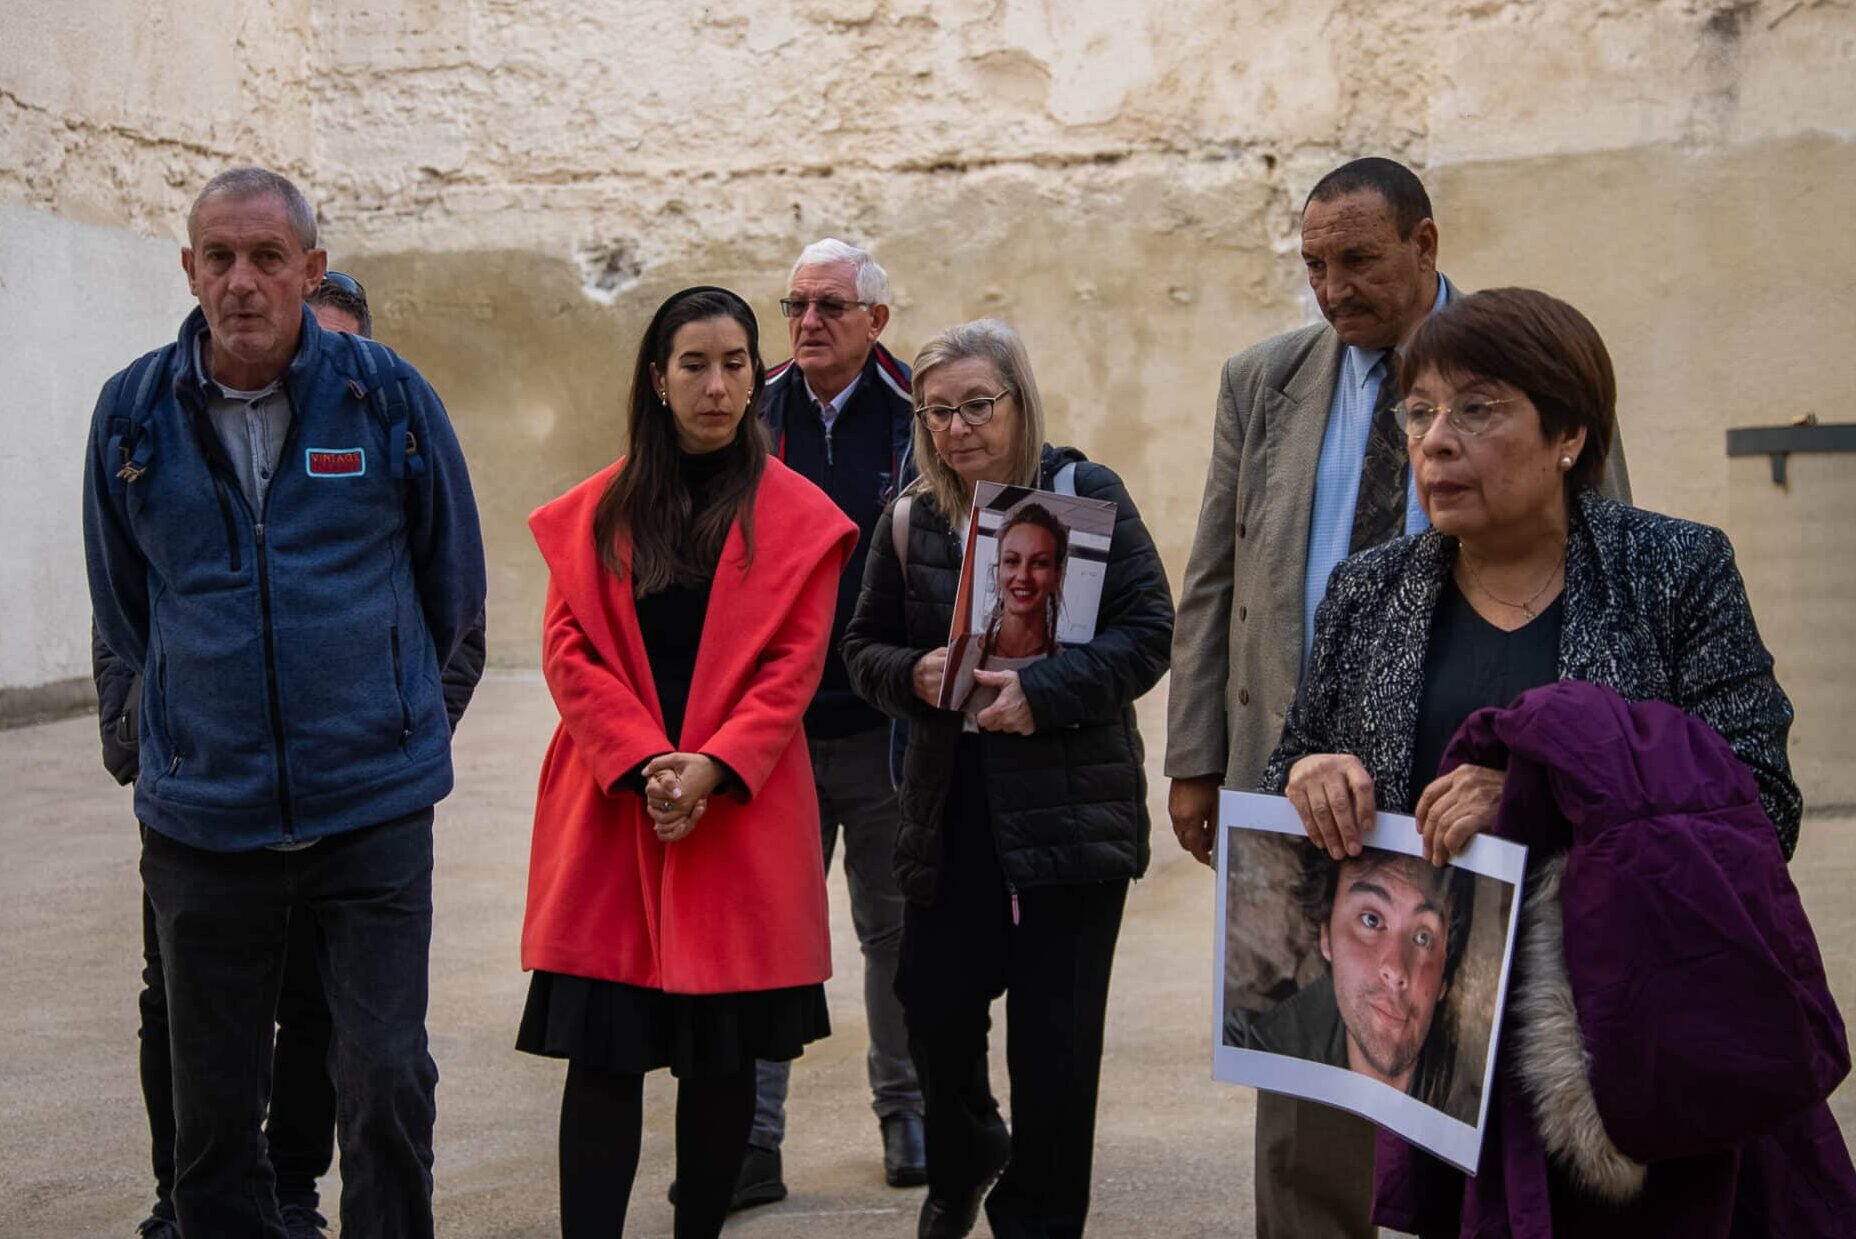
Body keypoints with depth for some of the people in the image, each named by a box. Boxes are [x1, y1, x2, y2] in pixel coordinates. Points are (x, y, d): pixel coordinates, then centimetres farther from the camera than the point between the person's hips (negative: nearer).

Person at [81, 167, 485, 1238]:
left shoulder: (387, 393, -3)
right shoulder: (133, 413, 1)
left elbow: (455, 583, 10)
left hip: (373, 807, -2)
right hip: (202, 816, 2)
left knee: (387, 1080, -4)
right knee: (212, 1108, 11)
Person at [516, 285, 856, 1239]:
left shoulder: (797, 515, 3)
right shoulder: (597, 510, 7)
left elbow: (793, 667, -2)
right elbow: (568, 651, 1)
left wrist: (711, 768, -15)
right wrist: (644, 764, -12)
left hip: (742, 814, 0)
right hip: (610, 810, 1)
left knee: (725, 1052, 6)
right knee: (602, 1051, -2)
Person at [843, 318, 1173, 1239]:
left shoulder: (1087, 496, -4)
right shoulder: (909, 521, 7)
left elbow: (1147, 632, -9)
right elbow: (864, 649, 12)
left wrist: (1044, 690, -21)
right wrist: (912, 674, -10)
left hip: (1071, 807, -3)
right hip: (950, 808, 3)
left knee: (1054, 1033, 2)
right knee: (934, 1001, 4)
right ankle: (962, 1160, 36)